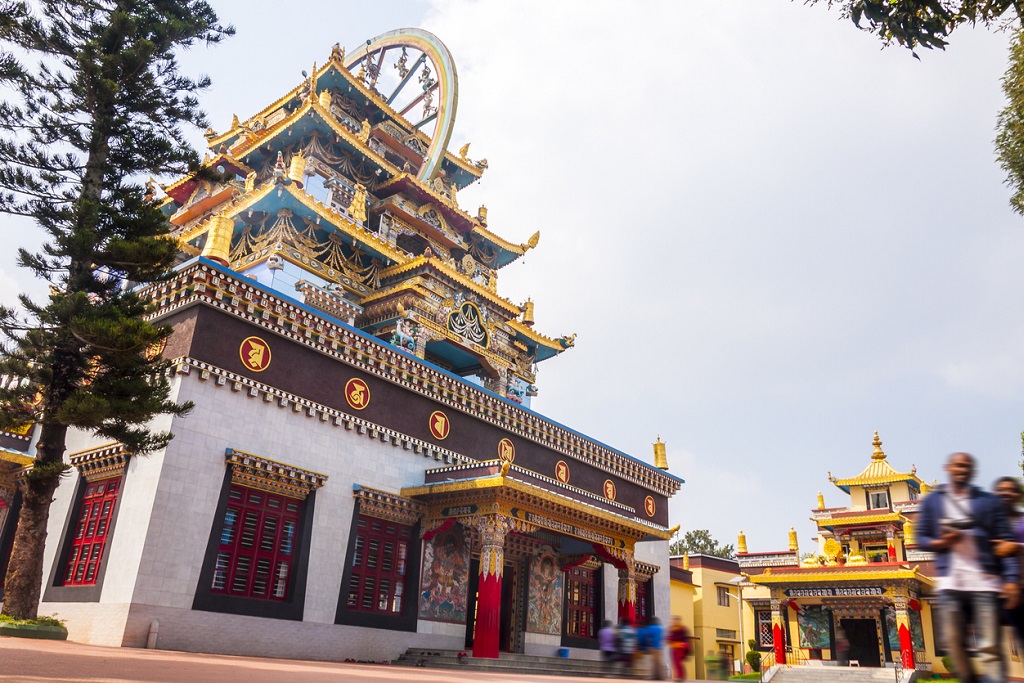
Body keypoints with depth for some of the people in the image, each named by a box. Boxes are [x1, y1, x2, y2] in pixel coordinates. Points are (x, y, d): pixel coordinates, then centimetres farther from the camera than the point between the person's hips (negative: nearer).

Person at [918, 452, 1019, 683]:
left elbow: (1006, 541, 4)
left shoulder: (988, 501, 9)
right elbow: (921, 538, 12)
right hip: (950, 582, 2)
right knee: (954, 643, 1)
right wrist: (941, 543, -10)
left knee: (989, 647, -6)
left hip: (984, 581, -1)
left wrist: (1011, 579, -8)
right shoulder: (932, 501, 12)